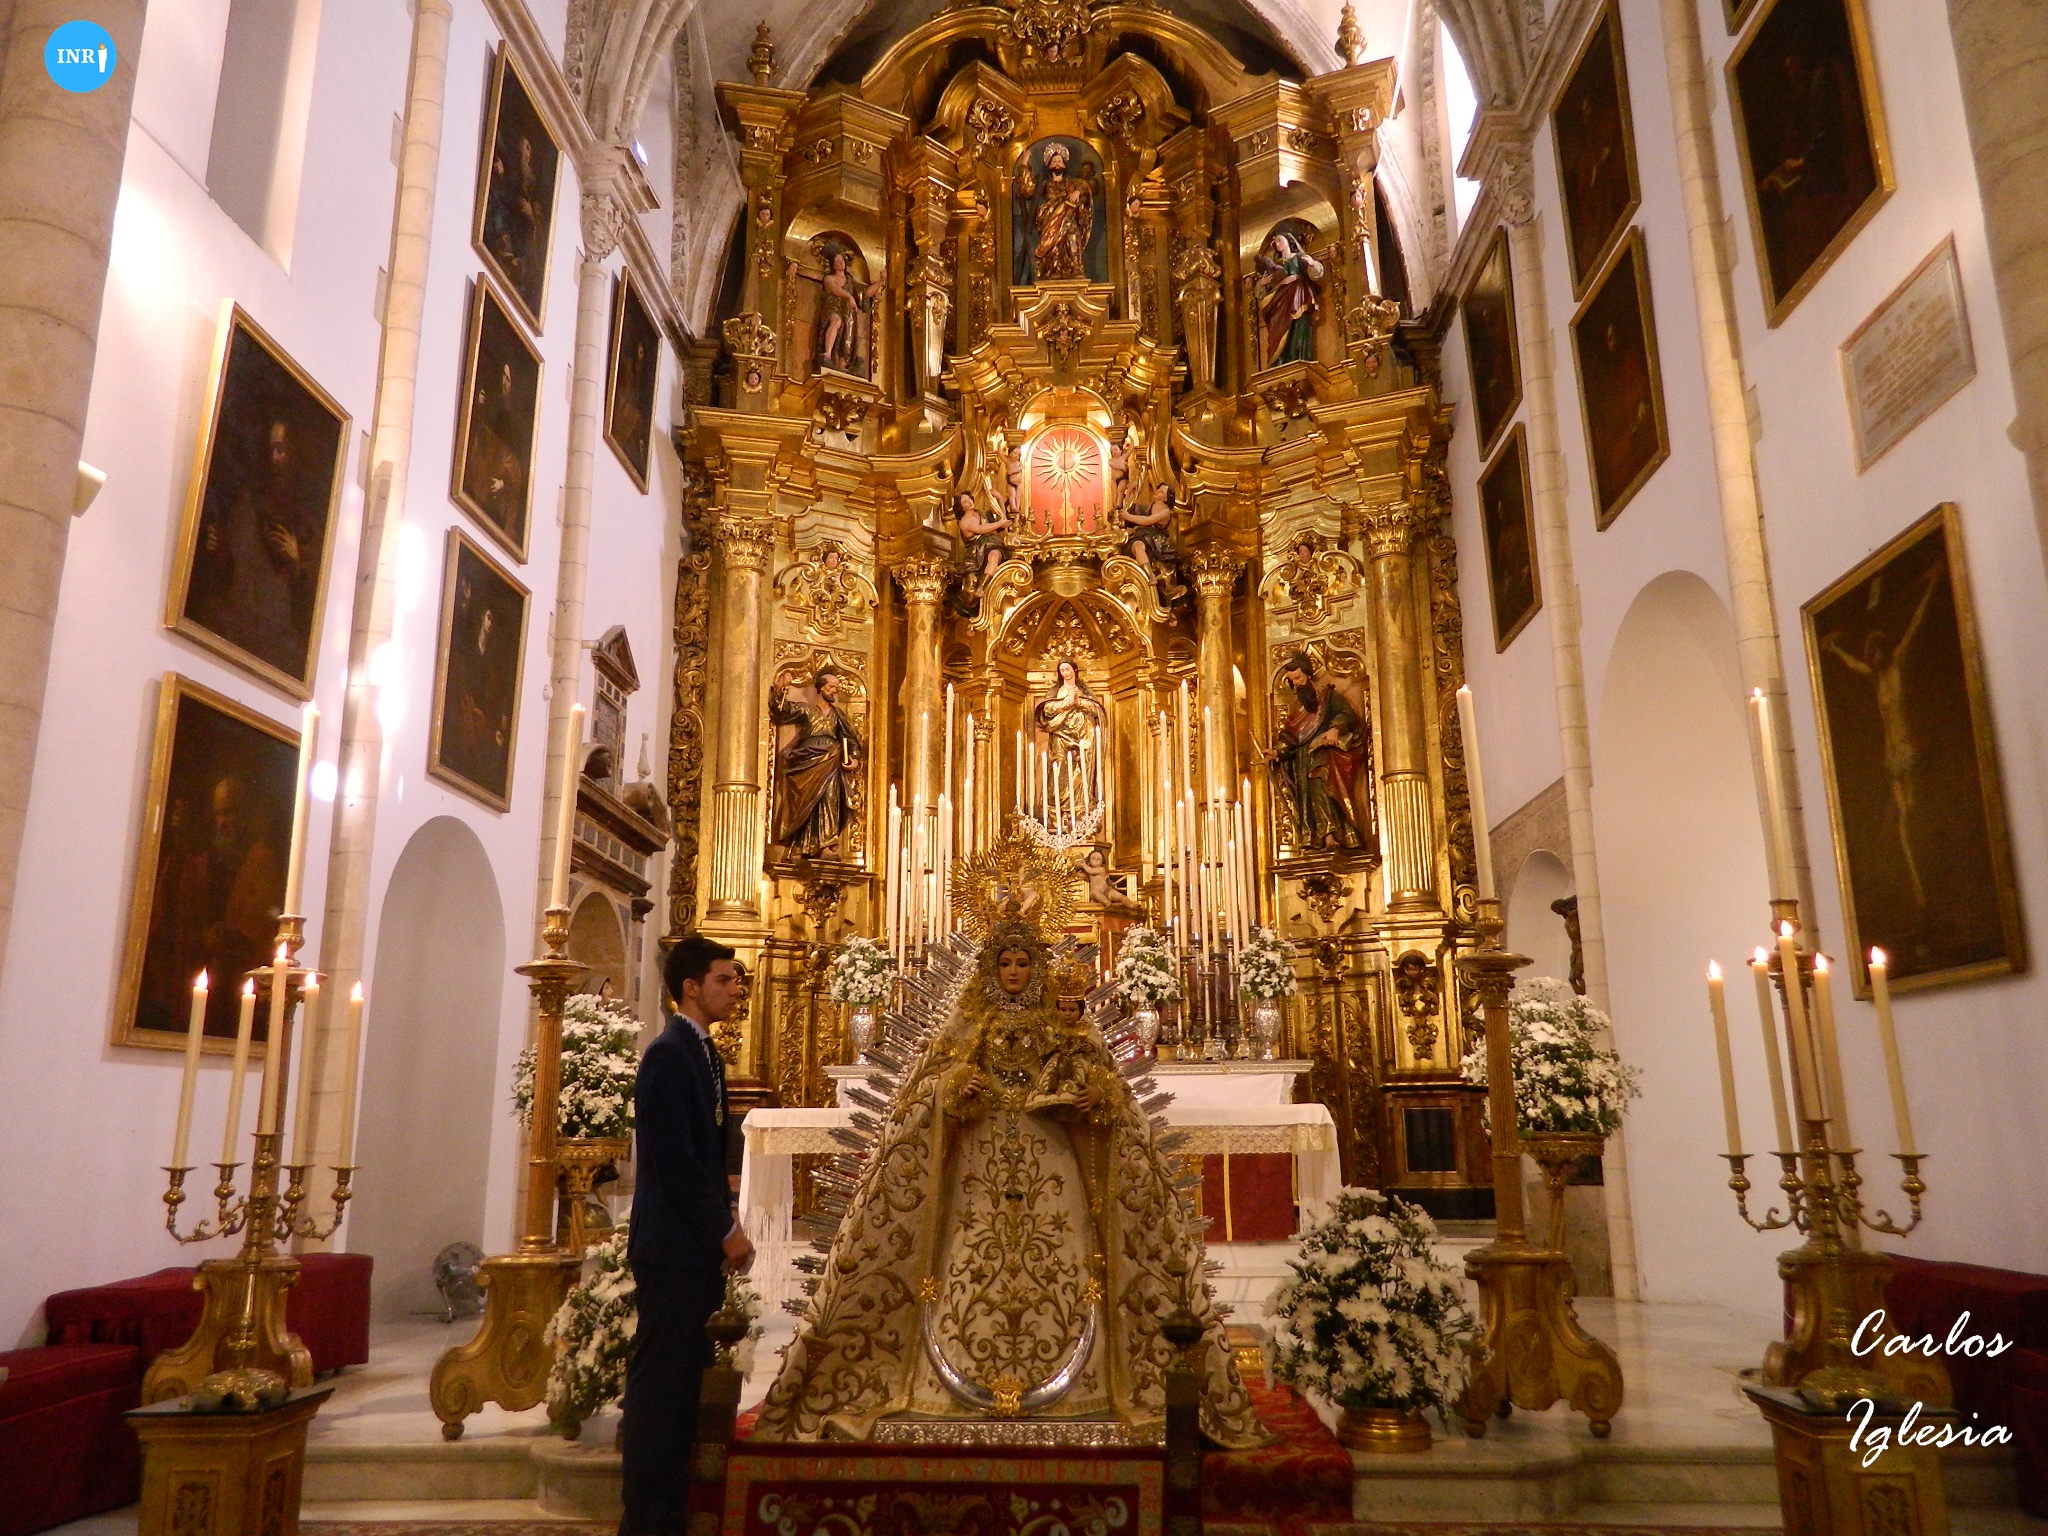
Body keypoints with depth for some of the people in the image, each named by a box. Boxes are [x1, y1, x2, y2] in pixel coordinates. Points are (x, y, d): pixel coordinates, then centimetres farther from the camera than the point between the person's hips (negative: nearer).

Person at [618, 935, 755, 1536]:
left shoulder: (704, 1053, 14)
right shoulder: (669, 1054, -14)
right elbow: (673, 1160, -19)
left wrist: (725, 1226, 6)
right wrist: (727, 1232, -13)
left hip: (699, 1248, 9)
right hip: (673, 1246, -9)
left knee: (679, 1384, 13)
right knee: (659, 1385, -1)